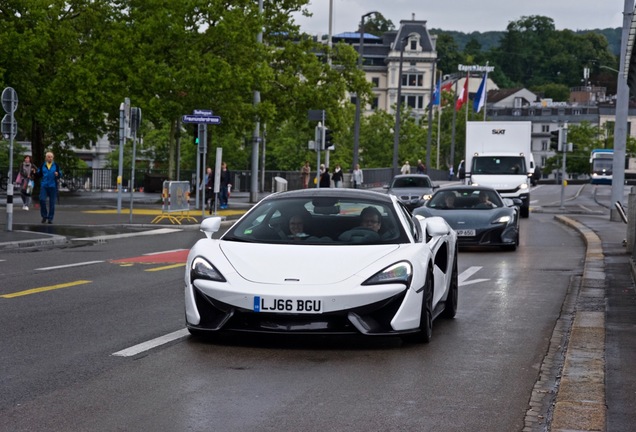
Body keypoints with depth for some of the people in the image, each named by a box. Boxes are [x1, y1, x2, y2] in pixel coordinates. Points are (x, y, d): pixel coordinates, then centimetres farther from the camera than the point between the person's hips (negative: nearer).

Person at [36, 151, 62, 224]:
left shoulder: (56, 165, 3)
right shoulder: (43, 165, 6)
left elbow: (60, 175, 3)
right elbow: (39, 174, 10)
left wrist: (57, 175, -19)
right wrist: (35, 173, -10)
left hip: (53, 186, -1)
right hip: (44, 186, 1)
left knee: (52, 203, 3)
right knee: (42, 200, -12)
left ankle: (50, 218, 12)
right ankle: (44, 216, 5)